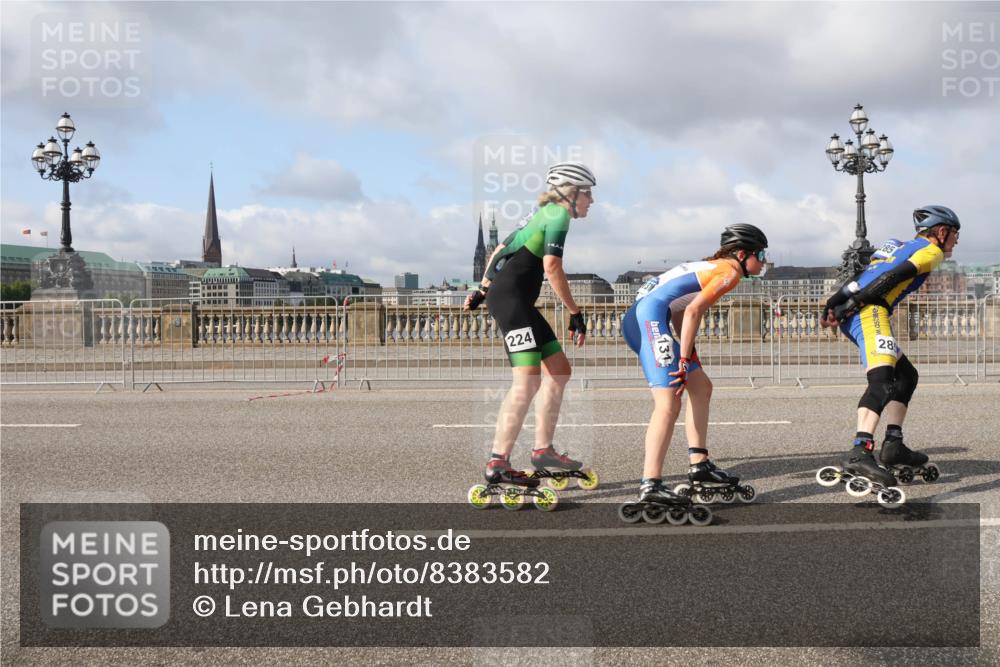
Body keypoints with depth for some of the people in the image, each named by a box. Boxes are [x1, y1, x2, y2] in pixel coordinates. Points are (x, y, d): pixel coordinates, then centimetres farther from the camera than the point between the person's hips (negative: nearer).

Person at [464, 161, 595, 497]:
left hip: (517, 301, 10)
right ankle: (497, 464, -16)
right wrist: (575, 313, -12)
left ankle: (542, 450, 17)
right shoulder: (559, 213, -6)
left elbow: (499, 249, 26)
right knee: (528, 380, -16)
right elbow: (552, 267, -17)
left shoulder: (541, 213, 23)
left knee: (559, 370, 12)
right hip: (510, 297, -10)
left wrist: (483, 290, 30)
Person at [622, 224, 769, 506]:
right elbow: (693, 311, -15)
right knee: (668, 405, -17)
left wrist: (687, 358, 12)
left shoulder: (713, 266, 26)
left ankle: (699, 468, 19)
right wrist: (685, 361, -13)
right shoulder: (731, 270, -1)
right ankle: (650, 486, -21)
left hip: (640, 320, 10)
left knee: (701, 388, 17)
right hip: (650, 317, -10)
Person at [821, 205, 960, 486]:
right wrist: (855, 302, -16)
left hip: (850, 315, 9)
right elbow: (894, 276, -9)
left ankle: (893, 445, 13)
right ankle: (860, 452, -41)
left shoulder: (900, 246, 33)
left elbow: (861, 278, 20)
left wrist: (834, 304, 11)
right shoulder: (931, 250, 8)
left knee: (906, 376, 17)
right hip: (869, 311, -9)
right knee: (882, 380, -24)